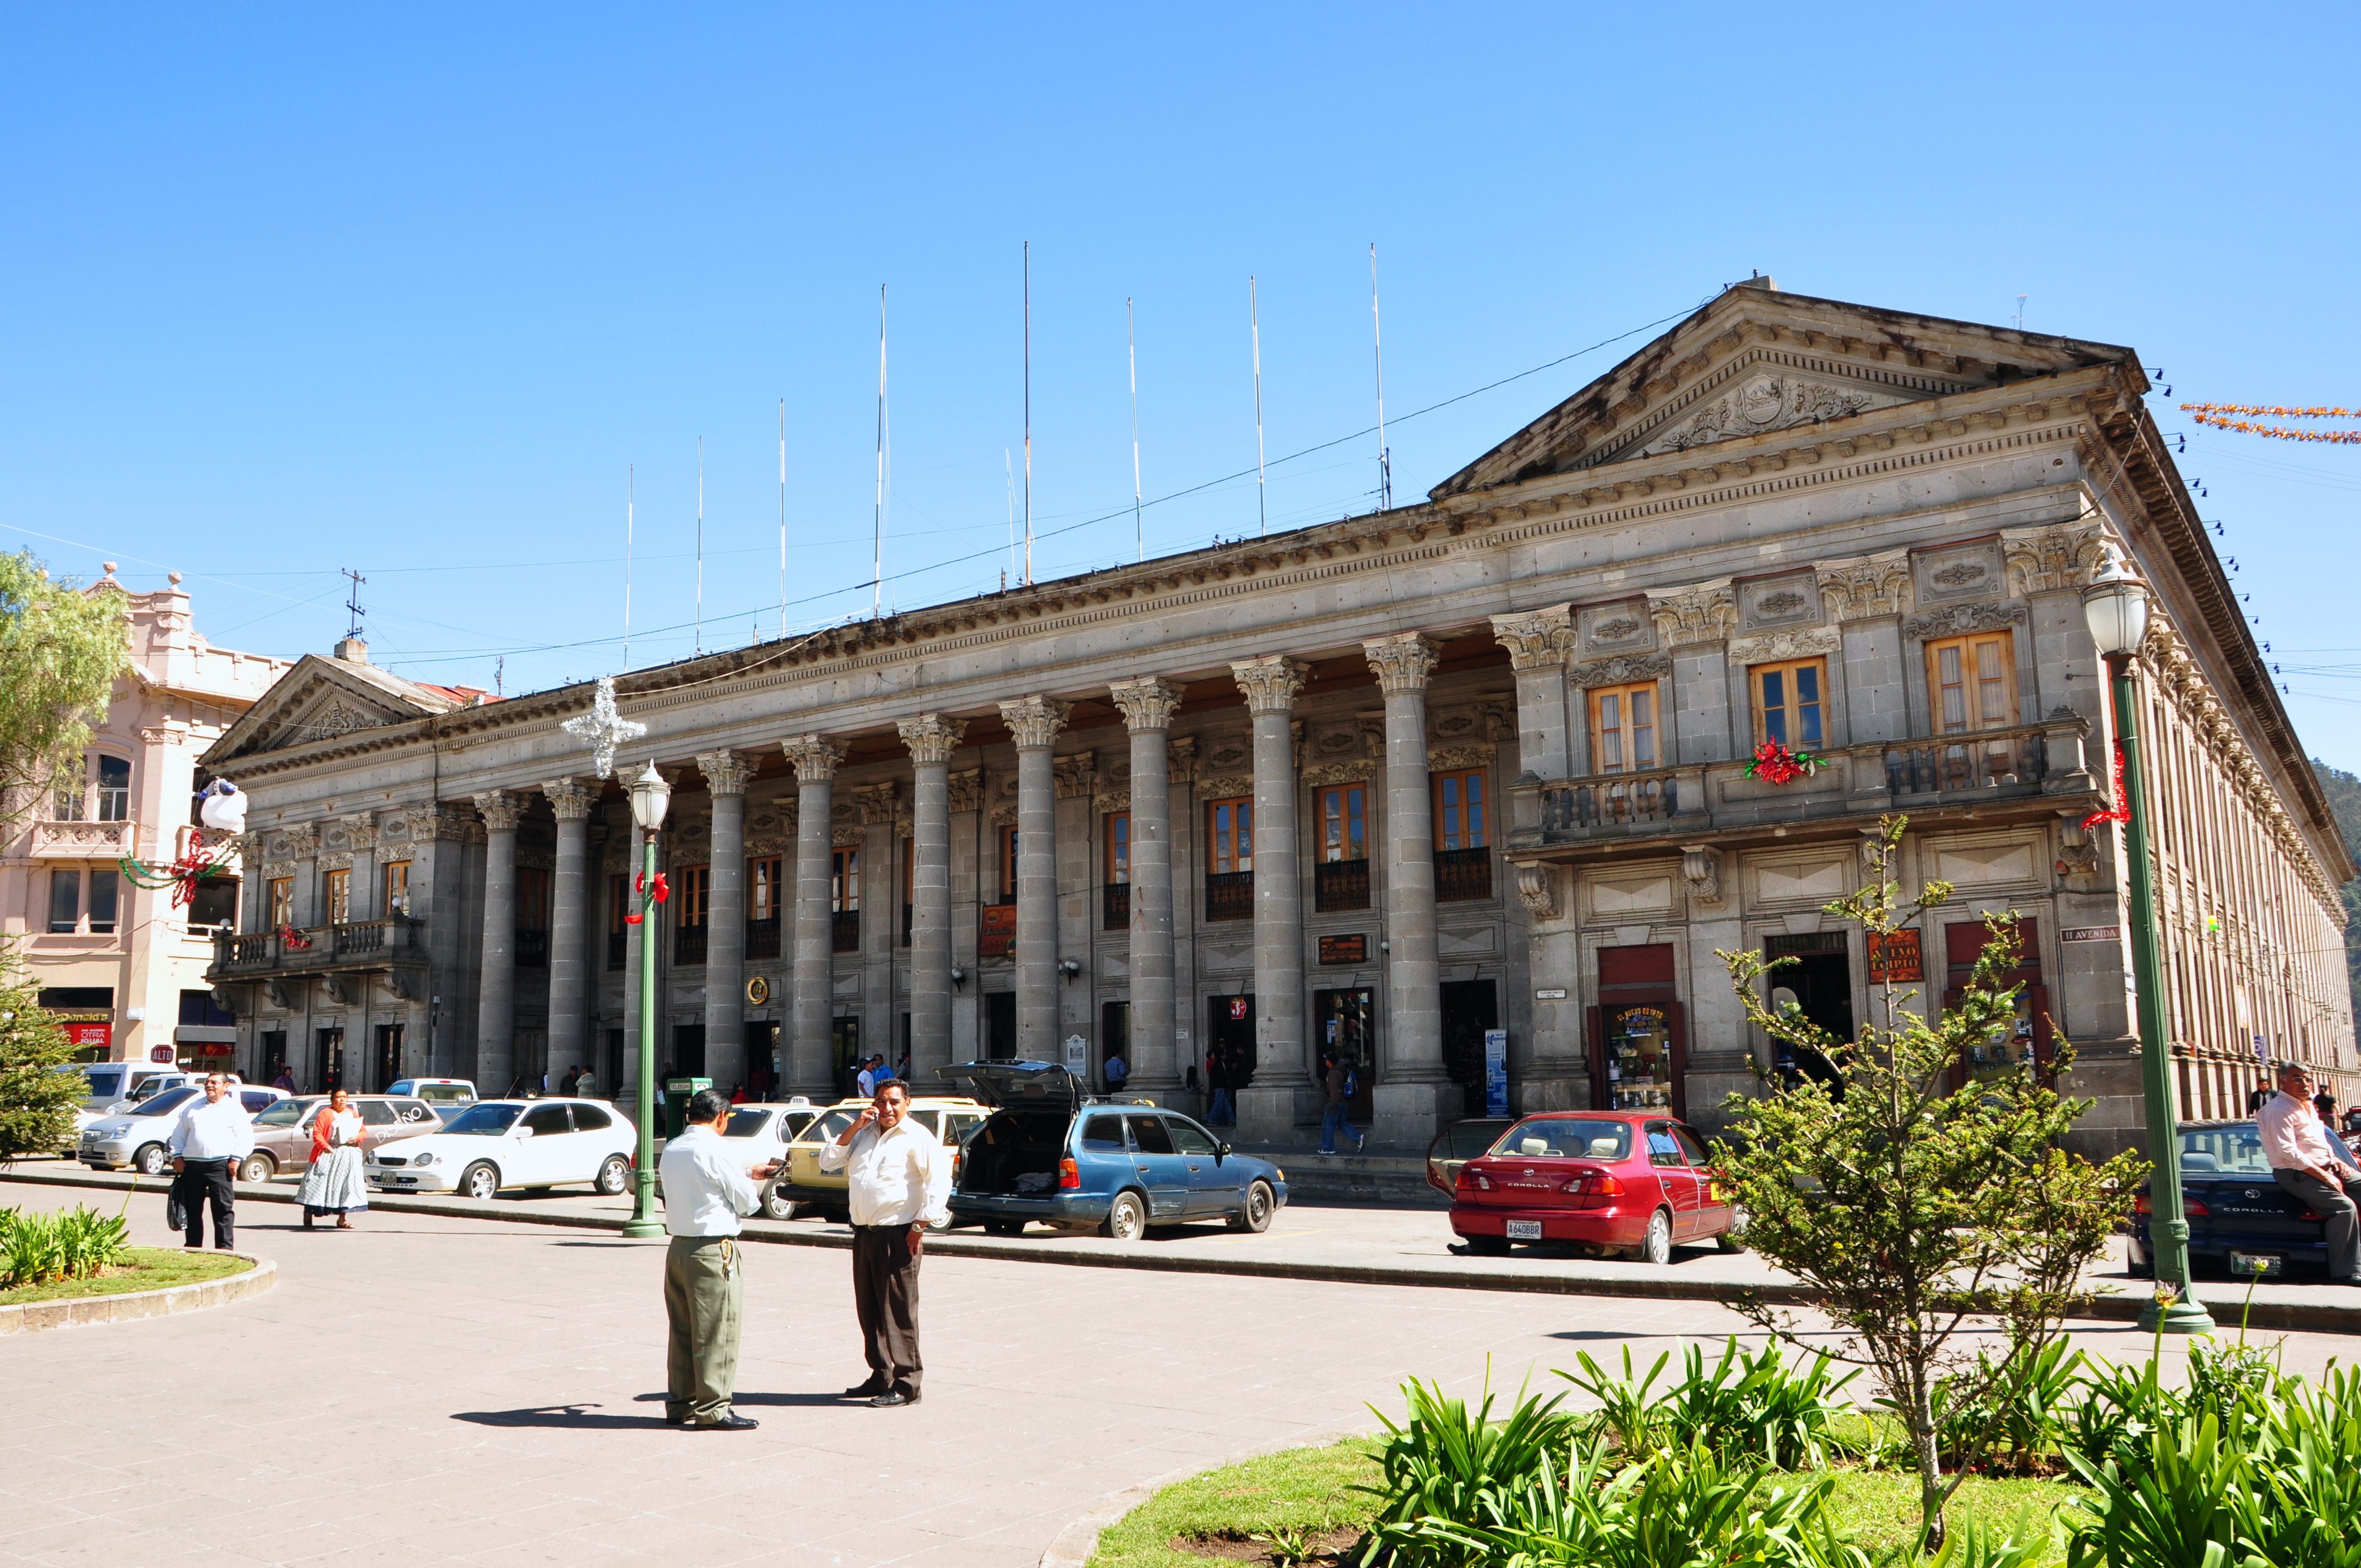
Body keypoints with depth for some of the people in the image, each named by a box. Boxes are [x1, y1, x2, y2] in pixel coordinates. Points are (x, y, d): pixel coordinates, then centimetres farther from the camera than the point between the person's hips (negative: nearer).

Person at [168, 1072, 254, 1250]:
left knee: (223, 1209, -6)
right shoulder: (194, 1108, 19)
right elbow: (180, 1133, 21)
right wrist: (177, 1156, 8)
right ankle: (193, 1247, 19)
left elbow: (245, 1137, -1)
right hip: (192, 1166, 4)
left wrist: (236, 1159, -11)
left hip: (220, 1166, -4)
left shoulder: (235, 1109, 5)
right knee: (192, 1209, 9)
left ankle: (224, 1248, -6)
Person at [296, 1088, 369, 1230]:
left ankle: (342, 1219, 3)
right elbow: (317, 1133, -8)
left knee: (347, 1186, -1)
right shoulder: (325, 1113, 1)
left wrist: (357, 1138, -6)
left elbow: (363, 1131, 16)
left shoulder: (353, 1114, 17)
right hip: (330, 1154, -4)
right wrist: (326, 1147, -21)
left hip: (349, 1156, 4)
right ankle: (308, 1215, 8)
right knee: (321, 1184, -5)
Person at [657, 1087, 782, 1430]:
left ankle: (679, 1404, 23)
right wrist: (754, 1189, 12)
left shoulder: (671, 1150, 10)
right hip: (713, 1250, -8)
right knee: (717, 1331, -1)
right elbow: (746, 1201, -10)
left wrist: (748, 1172, 33)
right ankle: (712, 1410, 2)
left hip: (679, 1246, 8)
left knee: (682, 1329, 15)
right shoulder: (714, 1149, -15)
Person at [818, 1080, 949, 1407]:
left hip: (898, 1234, -7)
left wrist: (920, 1226, -16)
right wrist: (854, 1128, 2)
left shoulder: (917, 1137, -5)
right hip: (864, 1233, 7)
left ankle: (906, 1386, -2)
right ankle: (880, 1377, 22)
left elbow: (939, 1180, -12)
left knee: (899, 1310, -6)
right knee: (868, 1310, 12)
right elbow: (828, 1162, 13)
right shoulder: (864, 1135, 18)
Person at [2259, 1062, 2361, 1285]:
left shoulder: (2307, 1106, 17)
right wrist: (2325, 1177, -21)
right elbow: (2289, 1154, -22)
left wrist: (2334, 1160, 5)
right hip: (2298, 1175, -10)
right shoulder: (2279, 1110, -15)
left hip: (2325, 1168, 10)